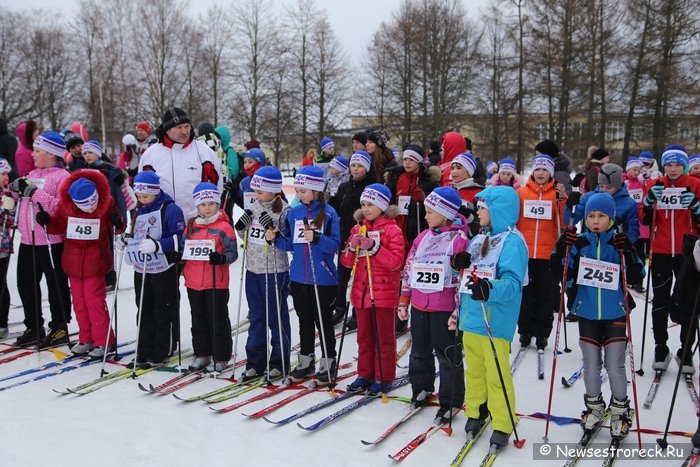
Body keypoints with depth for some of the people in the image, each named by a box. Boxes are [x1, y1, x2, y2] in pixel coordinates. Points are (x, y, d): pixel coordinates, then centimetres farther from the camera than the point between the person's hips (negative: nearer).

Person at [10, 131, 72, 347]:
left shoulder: (62, 176, -11)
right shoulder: (33, 174, 14)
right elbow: (24, 199, 23)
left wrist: (36, 193, -24)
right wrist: (17, 187, 3)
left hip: (51, 242, -8)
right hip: (28, 241, 9)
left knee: (56, 286, 4)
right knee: (26, 284, 15)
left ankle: (59, 329, 16)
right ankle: (34, 327, 29)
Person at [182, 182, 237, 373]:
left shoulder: (223, 227, -8)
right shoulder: (191, 226, 9)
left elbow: (233, 252, -9)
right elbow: (183, 248, 20)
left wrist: (221, 258, -27)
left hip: (216, 283, -6)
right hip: (193, 282, 6)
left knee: (218, 320, 4)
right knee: (198, 320, 16)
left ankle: (220, 357, 14)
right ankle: (202, 354, 30)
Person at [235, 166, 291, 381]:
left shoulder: (284, 210, -12)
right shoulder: (254, 206, 7)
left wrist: (273, 230, -27)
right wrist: (241, 228, -3)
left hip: (275, 271, -6)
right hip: (253, 269, 6)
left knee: (276, 318, 5)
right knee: (256, 317, 13)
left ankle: (279, 363, 17)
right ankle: (255, 363, 22)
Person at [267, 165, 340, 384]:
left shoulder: (329, 213, -9)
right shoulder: (293, 213, 6)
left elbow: (335, 245, -14)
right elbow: (290, 244, 10)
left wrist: (317, 238, -29)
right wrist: (276, 238, -8)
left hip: (322, 278, -5)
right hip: (298, 277, 5)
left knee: (323, 321, 5)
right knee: (304, 320, 16)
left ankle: (328, 362, 20)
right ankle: (306, 360, 30)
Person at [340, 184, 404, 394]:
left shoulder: (392, 230, -6)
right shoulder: (358, 229, 9)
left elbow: (396, 262, -14)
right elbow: (346, 262, 9)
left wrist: (374, 247, -23)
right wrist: (352, 247, -12)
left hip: (384, 292, -5)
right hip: (361, 291, 6)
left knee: (384, 337, 5)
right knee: (364, 336, 14)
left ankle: (383, 378, 14)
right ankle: (365, 375, 25)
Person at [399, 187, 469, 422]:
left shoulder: (459, 239, -11)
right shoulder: (422, 237, 8)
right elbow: (409, 270, 12)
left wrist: (458, 310, -15)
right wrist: (403, 301, 11)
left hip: (444, 307, -6)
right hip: (419, 305, 6)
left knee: (448, 355, 4)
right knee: (420, 351, 19)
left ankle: (451, 402, 17)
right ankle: (422, 388, 37)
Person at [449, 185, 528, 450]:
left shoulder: (512, 240, -11)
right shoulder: (478, 240, 15)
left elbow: (512, 282, -22)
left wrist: (489, 290, -37)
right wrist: (459, 310, 16)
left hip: (495, 320, -8)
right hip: (471, 317, 8)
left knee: (496, 373, -2)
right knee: (474, 369, 17)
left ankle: (502, 426, 10)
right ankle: (475, 413, 33)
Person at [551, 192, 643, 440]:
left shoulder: (621, 243, -6)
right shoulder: (579, 242, -2)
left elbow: (635, 276, -12)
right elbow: (560, 272, -5)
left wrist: (628, 254, -28)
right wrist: (561, 250, -20)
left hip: (614, 314, -2)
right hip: (587, 313, 2)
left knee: (615, 366, 3)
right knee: (591, 365, 14)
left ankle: (620, 410, 25)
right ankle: (594, 406, 34)